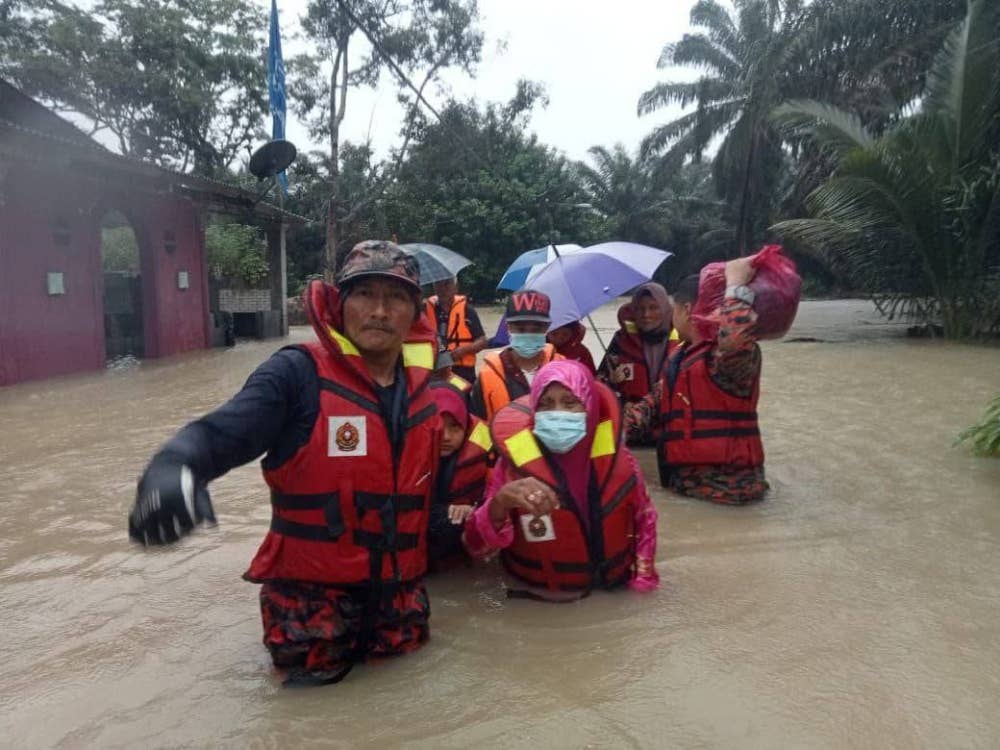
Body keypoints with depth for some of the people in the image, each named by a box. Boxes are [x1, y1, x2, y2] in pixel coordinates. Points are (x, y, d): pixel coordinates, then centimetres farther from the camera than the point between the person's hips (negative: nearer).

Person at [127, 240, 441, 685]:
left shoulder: (424, 388, 0)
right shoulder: (298, 374, -18)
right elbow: (221, 433, -30)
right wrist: (173, 468, -50)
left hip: (396, 586, 5)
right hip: (314, 584, -4)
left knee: (399, 645, 20)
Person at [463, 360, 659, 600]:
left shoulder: (618, 460, -15)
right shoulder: (515, 463, -21)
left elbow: (644, 520, 3)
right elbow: (476, 545, -24)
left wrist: (643, 575, -1)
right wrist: (500, 502, -41)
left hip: (612, 583, 2)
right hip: (537, 588, -2)